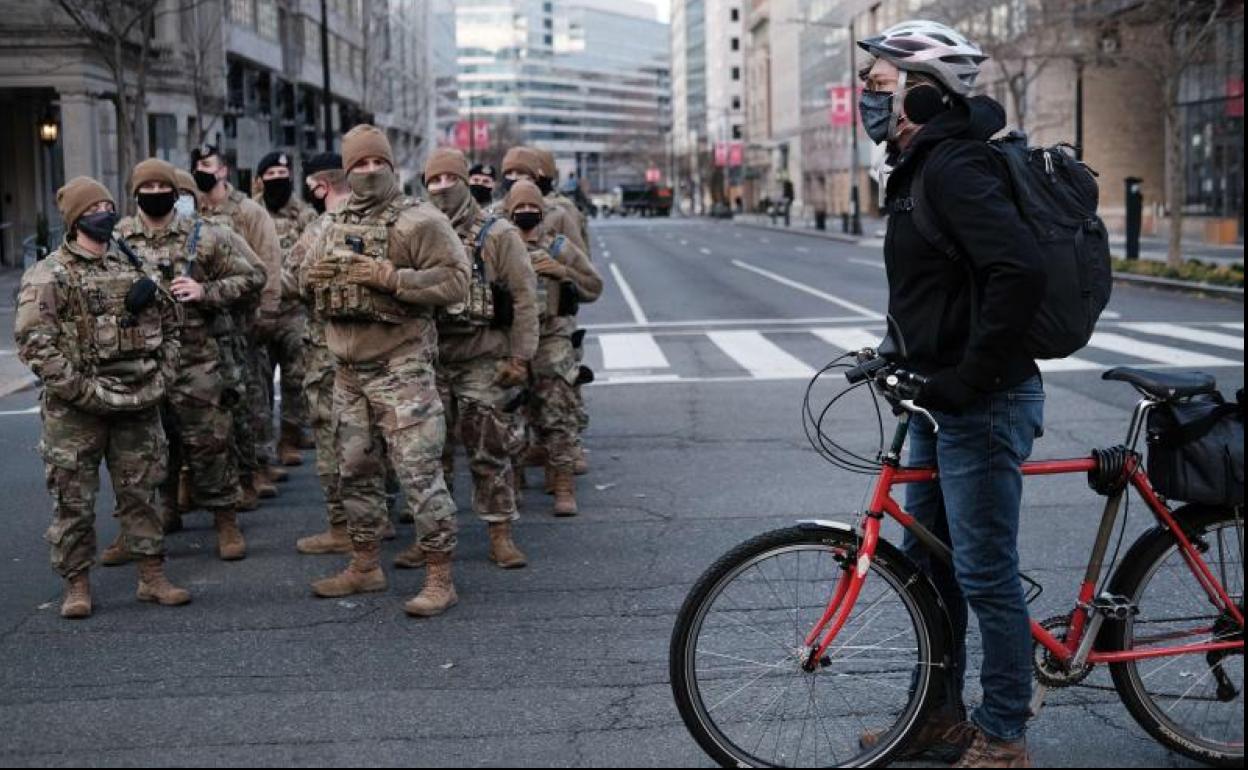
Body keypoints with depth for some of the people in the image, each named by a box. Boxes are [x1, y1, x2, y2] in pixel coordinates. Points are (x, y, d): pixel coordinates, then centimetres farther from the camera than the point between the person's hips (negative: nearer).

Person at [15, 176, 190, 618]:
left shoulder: (135, 266, 11)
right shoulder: (48, 277, -6)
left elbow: (168, 322, 18)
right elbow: (34, 342, -13)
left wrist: (162, 375, 5)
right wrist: (81, 389, -17)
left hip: (139, 405, 4)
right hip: (75, 413, -4)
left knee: (141, 494, 10)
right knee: (74, 500, 3)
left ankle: (152, 577, 19)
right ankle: (77, 585, 14)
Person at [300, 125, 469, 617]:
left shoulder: (419, 221, -8)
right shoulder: (337, 225, 14)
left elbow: (454, 282, -17)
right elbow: (308, 278, 25)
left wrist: (390, 277, -23)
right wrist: (313, 276, 1)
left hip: (401, 369, -8)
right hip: (348, 369, 8)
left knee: (419, 474, -7)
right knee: (356, 471, 16)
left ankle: (440, 580, 0)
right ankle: (365, 567, 31)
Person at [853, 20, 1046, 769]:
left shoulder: (955, 166, -19)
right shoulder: (922, 166, 13)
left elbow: (1020, 272, -31)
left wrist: (969, 376, -26)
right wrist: (909, 356, 14)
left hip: (983, 406, -11)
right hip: (941, 398, 11)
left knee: (985, 574, -1)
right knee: (926, 560, 18)